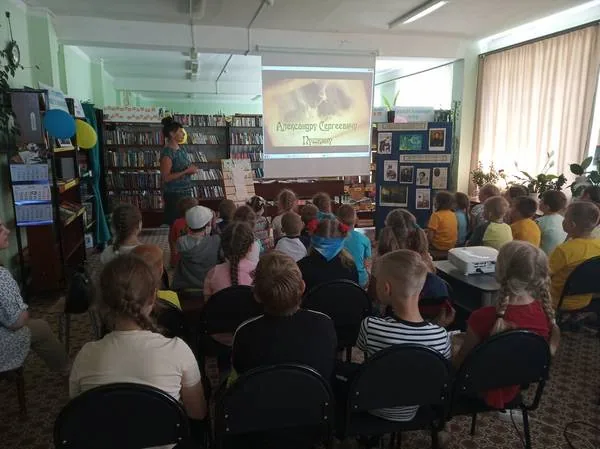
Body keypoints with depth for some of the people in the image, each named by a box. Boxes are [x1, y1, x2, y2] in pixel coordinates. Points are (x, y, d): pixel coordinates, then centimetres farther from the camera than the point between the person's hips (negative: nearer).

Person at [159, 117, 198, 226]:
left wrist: (192, 169, 3)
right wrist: (186, 171, -19)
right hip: (174, 195, -8)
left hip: (186, 192, 8)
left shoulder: (182, 150, 11)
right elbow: (165, 177, -19)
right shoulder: (167, 153, -14)